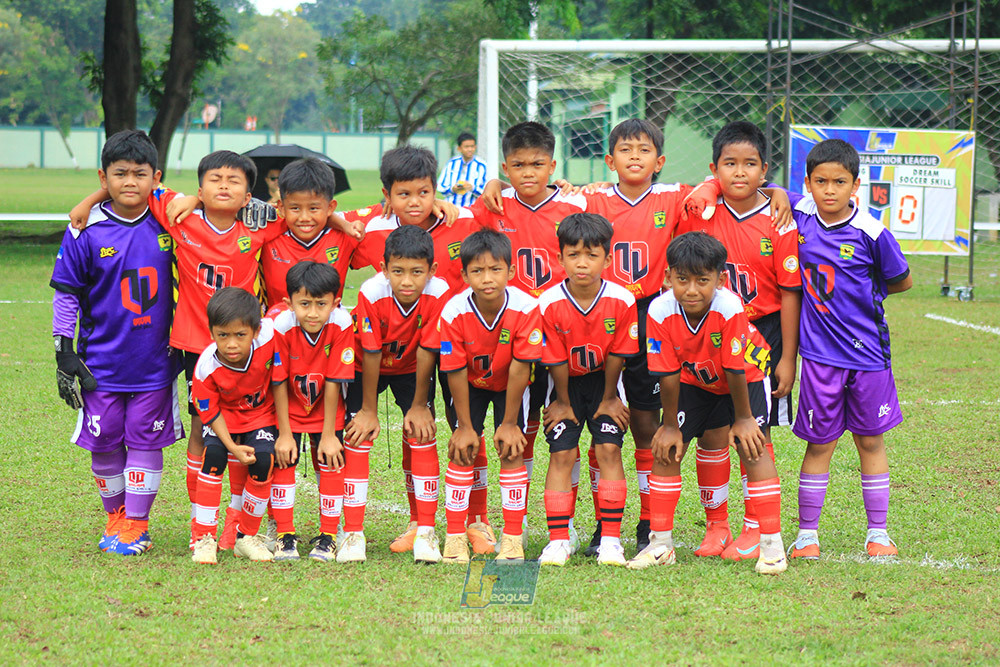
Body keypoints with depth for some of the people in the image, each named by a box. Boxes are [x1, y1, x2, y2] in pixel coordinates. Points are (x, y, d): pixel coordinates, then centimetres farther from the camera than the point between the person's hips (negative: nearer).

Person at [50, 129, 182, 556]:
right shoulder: (86, 232, -7)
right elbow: (67, 293, -2)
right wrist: (64, 352, -3)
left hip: (155, 360, 1)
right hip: (102, 360, -1)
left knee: (146, 440, 2)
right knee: (105, 442, 6)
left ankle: (136, 522, 12)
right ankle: (115, 515, 24)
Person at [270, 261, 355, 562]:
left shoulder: (341, 324, -29)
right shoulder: (281, 325, -30)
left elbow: (333, 382, -22)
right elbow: (279, 383, -19)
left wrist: (329, 435, -16)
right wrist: (285, 433, -14)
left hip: (325, 407, 0)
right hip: (288, 407, 0)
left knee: (330, 460, -6)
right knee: (283, 458, -9)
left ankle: (328, 536, 6)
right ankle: (285, 535, 3)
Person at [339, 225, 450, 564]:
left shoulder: (438, 295, -31)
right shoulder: (371, 294, -34)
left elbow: (426, 351, -22)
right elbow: (370, 355, -24)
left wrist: (419, 405, -14)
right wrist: (368, 410, -16)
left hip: (411, 369, 1)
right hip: (369, 368, -1)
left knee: (421, 433, -13)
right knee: (358, 434, -11)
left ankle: (423, 530, -5)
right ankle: (353, 533, -7)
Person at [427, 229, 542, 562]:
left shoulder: (526, 309, -32)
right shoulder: (453, 313, -30)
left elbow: (519, 369, -23)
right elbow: (456, 373, -20)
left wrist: (509, 422, -16)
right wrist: (465, 426, -13)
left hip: (509, 385, -1)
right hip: (471, 384, 1)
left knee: (511, 451, -8)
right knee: (462, 451, -7)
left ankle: (512, 537, -1)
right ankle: (455, 537, -1)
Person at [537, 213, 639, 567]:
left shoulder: (621, 301, -21)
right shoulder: (549, 304, -23)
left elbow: (616, 356, -9)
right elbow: (557, 361, -12)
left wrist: (608, 399, -2)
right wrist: (564, 402, -4)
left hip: (603, 381, 0)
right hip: (567, 383, 0)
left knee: (609, 448, -11)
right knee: (561, 453, -8)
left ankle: (611, 539, -6)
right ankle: (558, 540, -3)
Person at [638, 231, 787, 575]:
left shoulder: (730, 309, -38)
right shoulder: (661, 311, -29)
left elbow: (736, 370, -26)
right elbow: (668, 375, -19)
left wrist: (743, 418, -16)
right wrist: (671, 424, -11)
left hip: (747, 376, -3)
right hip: (695, 381, 3)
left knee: (750, 446, -16)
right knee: (666, 447, -4)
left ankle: (771, 543, -9)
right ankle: (660, 542, 6)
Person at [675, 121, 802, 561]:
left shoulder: (778, 223, -6)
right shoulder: (699, 214, -2)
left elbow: (790, 293, -4)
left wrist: (787, 358, -6)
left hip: (761, 334, -2)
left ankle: (755, 530, 9)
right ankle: (716, 526, 16)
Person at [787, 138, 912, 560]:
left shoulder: (871, 233, -9)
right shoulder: (799, 216, -3)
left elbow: (901, 282, 2)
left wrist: (865, 295, 2)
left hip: (867, 352, -1)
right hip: (820, 353, 1)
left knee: (870, 441, 11)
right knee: (819, 443, 6)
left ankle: (878, 533, 20)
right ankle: (806, 534, 15)